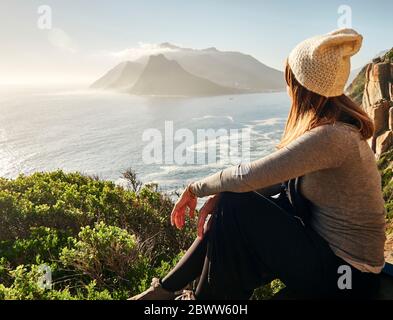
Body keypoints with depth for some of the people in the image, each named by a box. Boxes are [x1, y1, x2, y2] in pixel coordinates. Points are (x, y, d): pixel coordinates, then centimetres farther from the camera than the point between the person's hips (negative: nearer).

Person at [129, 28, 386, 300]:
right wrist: (219, 196, -7)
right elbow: (277, 178, 3)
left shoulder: (330, 137, -27)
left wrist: (196, 189, -11)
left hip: (344, 275, -8)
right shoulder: (336, 124, 3)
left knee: (235, 208, -17)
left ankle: (202, 298, 7)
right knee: (228, 203, 1)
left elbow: (250, 175, -29)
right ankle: (167, 288, 13)